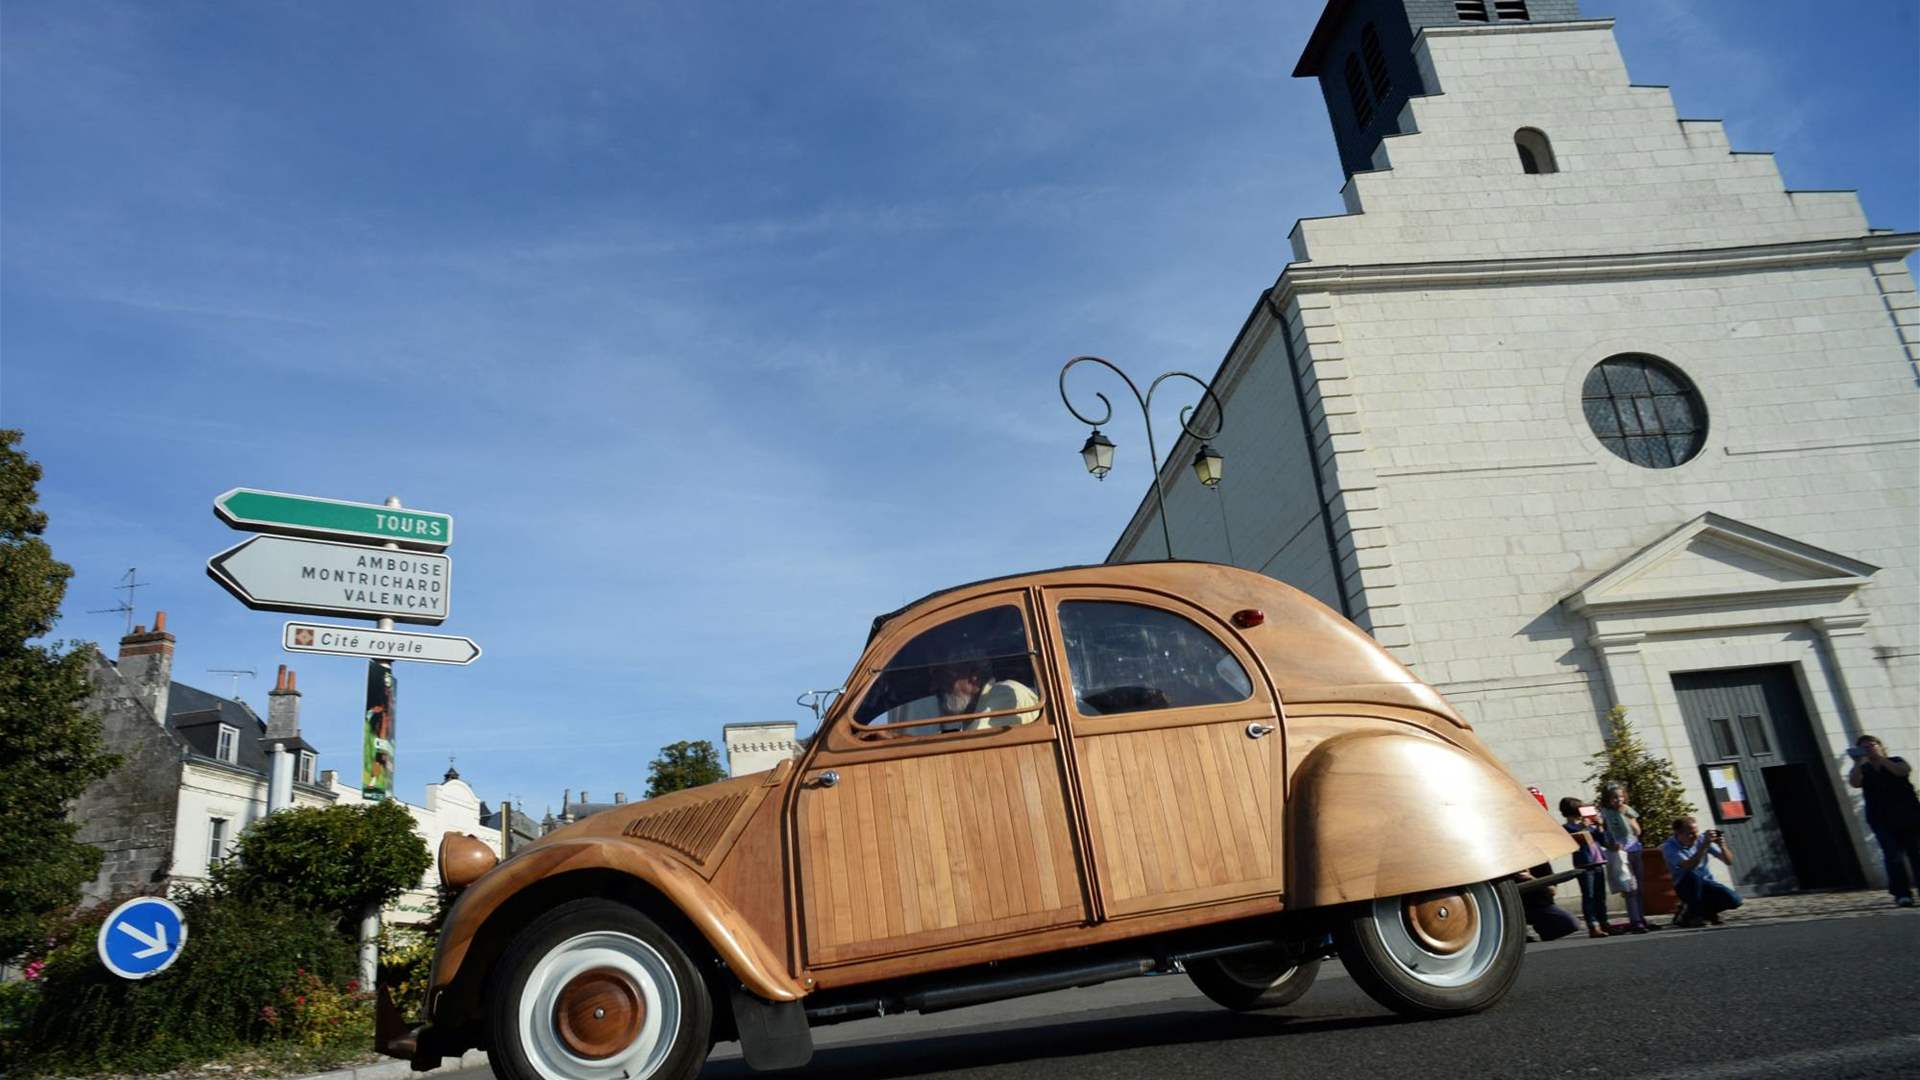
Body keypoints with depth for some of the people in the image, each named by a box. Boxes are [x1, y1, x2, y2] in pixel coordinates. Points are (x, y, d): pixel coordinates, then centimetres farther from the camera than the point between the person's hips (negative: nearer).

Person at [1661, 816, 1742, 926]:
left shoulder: (1701, 839, -6)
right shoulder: (1669, 847, -17)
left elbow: (1729, 861, -4)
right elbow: (1689, 867, -34)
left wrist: (1722, 846, -25)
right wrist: (1705, 845, -39)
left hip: (1706, 883, 3)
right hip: (1685, 886, -3)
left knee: (1734, 900, -23)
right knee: (1692, 875, -37)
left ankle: (1705, 912, 8)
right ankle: (1694, 915, -14)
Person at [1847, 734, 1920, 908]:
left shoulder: (1896, 762, 10)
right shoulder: (1862, 770, 11)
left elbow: (1903, 771, -13)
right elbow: (1854, 783, -9)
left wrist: (1880, 758, -15)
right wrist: (1858, 762, -15)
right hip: (1882, 821, 0)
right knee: (1894, 857, -10)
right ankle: (1902, 894, -13)